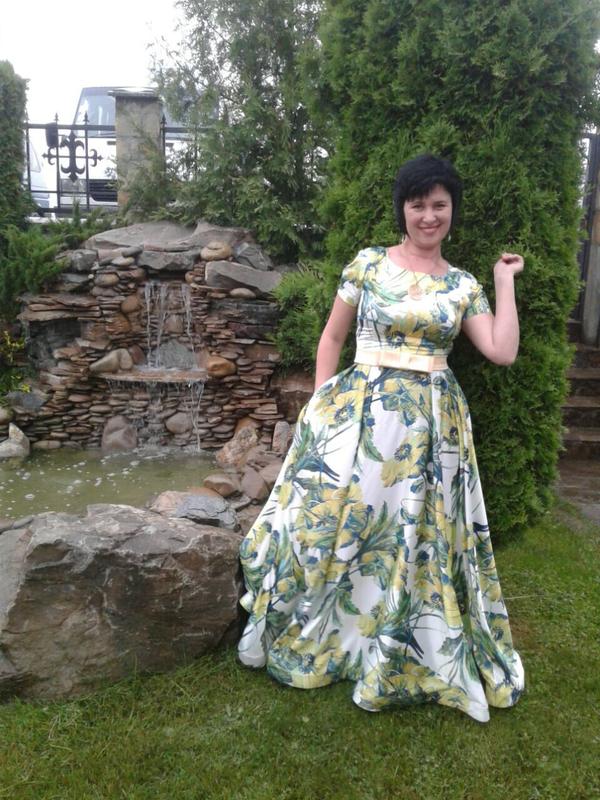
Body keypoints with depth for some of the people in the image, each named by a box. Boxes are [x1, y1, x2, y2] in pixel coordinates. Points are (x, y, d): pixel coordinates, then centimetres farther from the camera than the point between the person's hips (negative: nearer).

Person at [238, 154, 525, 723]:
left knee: (417, 538, 7)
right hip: (360, 412, -1)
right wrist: (320, 404, -1)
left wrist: (504, 281, 5)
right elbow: (332, 337, 7)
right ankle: (306, 638, 29)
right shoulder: (367, 264, 3)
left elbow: (502, 351, -1)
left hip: (431, 425, 2)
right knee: (331, 521, 4)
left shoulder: (463, 286, 8)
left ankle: (400, 655, 30)